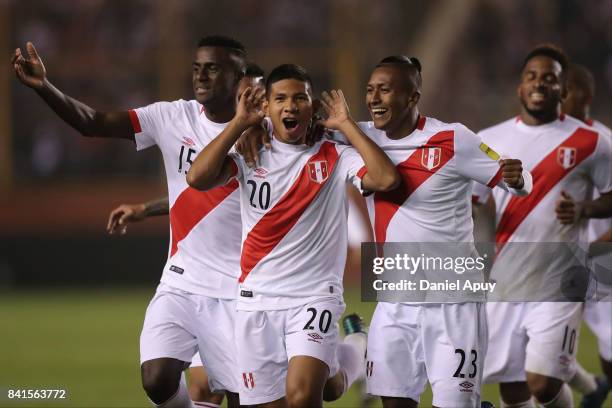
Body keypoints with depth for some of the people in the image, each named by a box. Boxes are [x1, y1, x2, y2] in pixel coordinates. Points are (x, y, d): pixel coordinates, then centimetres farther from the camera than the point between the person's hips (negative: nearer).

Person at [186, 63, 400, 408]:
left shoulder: (335, 158, 2)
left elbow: (386, 179, -15)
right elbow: (198, 178, -11)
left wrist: (346, 125, -8)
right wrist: (239, 122, -6)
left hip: (314, 298, -3)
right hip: (257, 300, 3)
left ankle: (345, 361, 12)